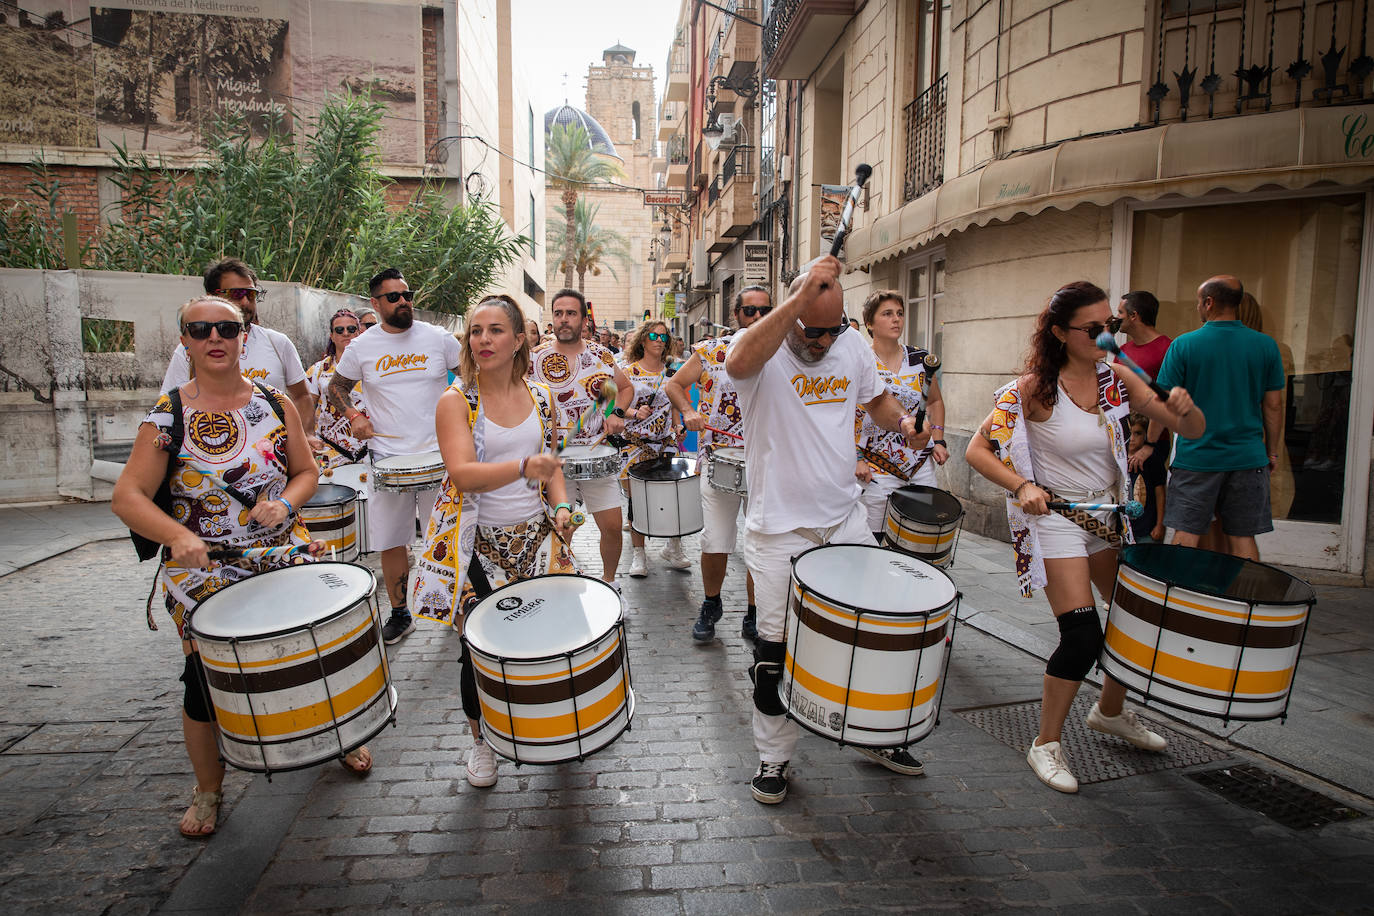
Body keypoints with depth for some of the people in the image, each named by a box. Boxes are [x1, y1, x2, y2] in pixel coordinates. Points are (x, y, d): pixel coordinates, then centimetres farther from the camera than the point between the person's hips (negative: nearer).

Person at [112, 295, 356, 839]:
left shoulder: (276, 405, 1)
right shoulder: (167, 416, -7)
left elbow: (307, 472, 8)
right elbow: (127, 497, -11)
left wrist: (284, 502, -14)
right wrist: (178, 535, -29)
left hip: (284, 557, 2)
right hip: (203, 571, -2)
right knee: (206, 681, 4)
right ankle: (208, 790, 31)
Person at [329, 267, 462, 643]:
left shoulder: (438, 338, 0)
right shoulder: (361, 347, 3)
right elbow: (337, 387, 18)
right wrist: (353, 415, 0)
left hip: (439, 454, -1)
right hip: (387, 457, 1)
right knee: (391, 541, 7)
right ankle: (399, 613, 24)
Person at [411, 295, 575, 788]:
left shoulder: (541, 397, 4)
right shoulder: (455, 401, -9)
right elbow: (463, 474, -22)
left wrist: (560, 507, -5)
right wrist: (523, 468, -38)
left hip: (535, 536, 3)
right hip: (478, 543, -3)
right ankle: (480, 739, 30)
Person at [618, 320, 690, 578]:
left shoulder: (670, 372, 11)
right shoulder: (629, 371, 0)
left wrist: (677, 427, 4)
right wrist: (636, 413, -20)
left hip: (666, 443, 3)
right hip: (636, 443, -3)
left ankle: (674, 548, 15)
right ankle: (638, 554, 12)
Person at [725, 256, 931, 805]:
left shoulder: (852, 345, 3)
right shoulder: (761, 349, -13)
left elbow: (876, 398, 21)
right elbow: (738, 364, -39)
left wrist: (903, 423, -1)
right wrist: (801, 296, -39)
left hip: (846, 518, 5)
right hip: (780, 527, -5)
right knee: (778, 645, 4)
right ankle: (773, 756, 26)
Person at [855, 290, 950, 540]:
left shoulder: (921, 359, 4)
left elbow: (935, 401, 20)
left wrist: (938, 441, 7)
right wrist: (856, 458, -12)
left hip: (921, 465, 4)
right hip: (877, 471, -4)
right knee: (875, 543, 1)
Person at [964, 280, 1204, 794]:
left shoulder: (1116, 378, -2)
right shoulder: (1033, 389, -17)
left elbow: (1191, 432, 1)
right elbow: (977, 450, -18)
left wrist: (1186, 409, -22)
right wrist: (1022, 486, -33)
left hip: (1108, 515, 7)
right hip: (1055, 518, -6)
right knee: (1082, 635, -13)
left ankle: (1111, 712, 42)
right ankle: (1046, 745, 9)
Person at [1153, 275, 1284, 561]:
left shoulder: (1183, 345, -7)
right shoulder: (1266, 345, 1)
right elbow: (1274, 405, 6)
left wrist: (1150, 444, 7)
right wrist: (1272, 452, 16)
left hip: (1196, 458, -2)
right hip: (1248, 459, 3)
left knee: (1185, 537, 3)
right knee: (1243, 540, 9)